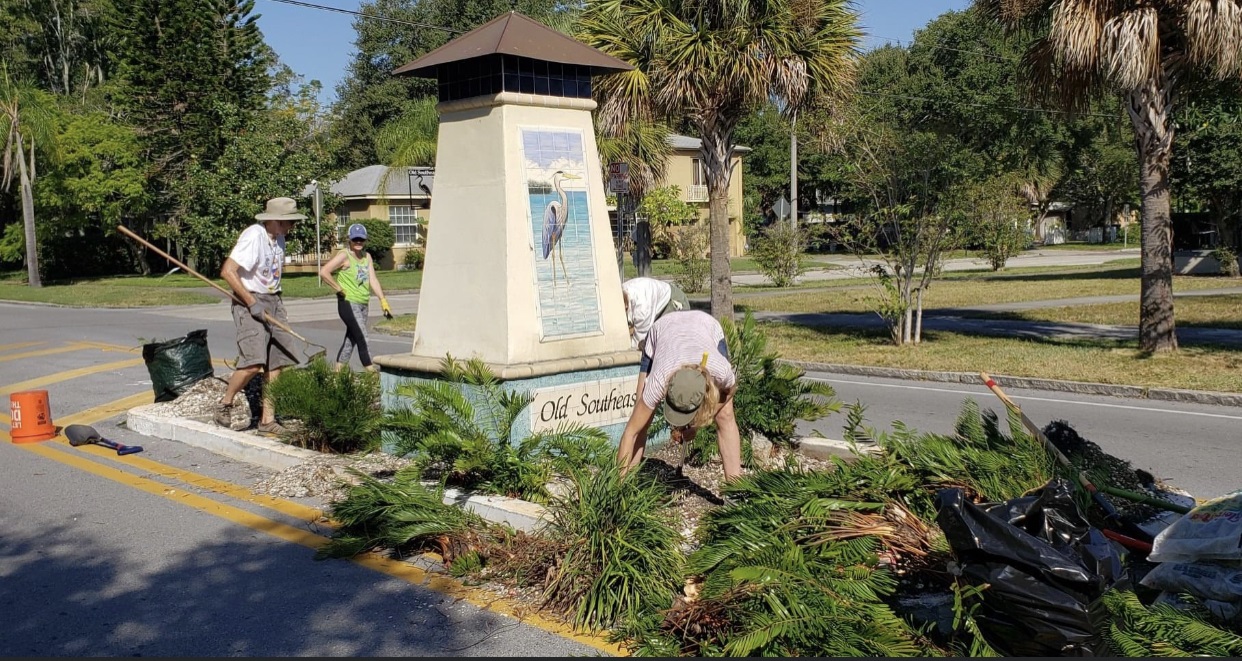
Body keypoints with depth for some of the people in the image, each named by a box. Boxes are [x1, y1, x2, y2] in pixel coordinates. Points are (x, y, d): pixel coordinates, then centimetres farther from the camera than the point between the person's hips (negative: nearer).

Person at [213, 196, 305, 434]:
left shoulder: (279, 238, 9)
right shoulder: (254, 236, -17)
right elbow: (227, 271, -22)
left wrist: (276, 304, 13)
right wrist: (252, 303, -21)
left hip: (273, 301, 8)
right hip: (249, 301, -8)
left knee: (277, 362, 4)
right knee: (254, 363, -18)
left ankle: (267, 419, 11)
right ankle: (224, 406, 3)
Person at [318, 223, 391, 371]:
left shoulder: (367, 257, 11)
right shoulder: (344, 256, -9)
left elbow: (373, 280, 6)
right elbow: (323, 272, -17)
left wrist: (383, 300, -3)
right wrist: (339, 289, -14)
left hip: (363, 304, 8)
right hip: (348, 303, -8)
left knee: (351, 338, 14)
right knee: (362, 339, -12)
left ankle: (338, 370, 24)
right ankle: (371, 370, -13)